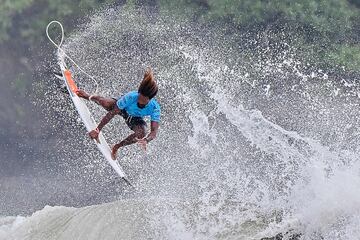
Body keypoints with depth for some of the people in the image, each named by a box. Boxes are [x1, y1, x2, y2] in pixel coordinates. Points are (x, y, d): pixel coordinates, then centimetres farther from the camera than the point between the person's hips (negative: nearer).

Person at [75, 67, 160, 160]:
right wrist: (97, 129, -36)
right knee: (105, 103, -28)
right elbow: (112, 113, -34)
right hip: (123, 109, 0)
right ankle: (88, 97, 12)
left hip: (135, 119, 0)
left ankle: (117, 147, -4)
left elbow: (154, 131, -37)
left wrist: (146, 140, -59)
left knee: (142, 133, -31)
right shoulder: (130, 97, -39)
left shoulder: (155, 108, -36)